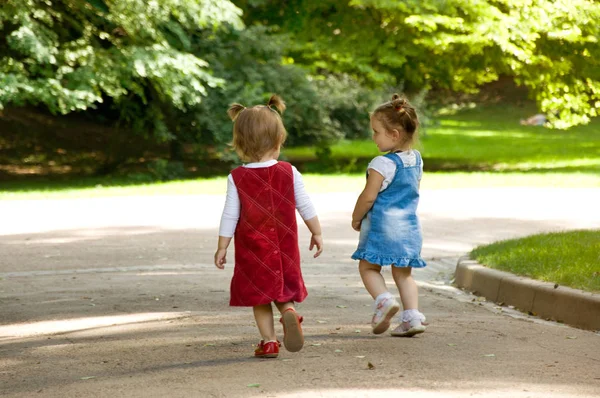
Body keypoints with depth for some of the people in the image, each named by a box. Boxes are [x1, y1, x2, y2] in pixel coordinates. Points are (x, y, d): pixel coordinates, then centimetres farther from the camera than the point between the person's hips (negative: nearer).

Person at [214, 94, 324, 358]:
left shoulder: (237, 178, -9)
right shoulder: (289, 172, -4)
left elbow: (230, 215, -8)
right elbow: (305, 207, 1)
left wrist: (222, 247, -1)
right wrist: (317, 233, 13)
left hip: (253, 249, -2)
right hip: (285, 248, 2)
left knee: (260, 296, 10)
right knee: (282, 290, 15)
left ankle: (268, 341, 5)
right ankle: (289, 311, -15)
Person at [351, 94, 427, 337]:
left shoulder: (382, 164, -18)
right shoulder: (416, 160, 6)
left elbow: (368, 197, -17)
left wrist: (356, 218, -2)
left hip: (382, 224, -7)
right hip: (409, 224, 7)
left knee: (368, 266, 8)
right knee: (403, 272, 12)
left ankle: (384, 299, -14)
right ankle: (412, 315, 1)